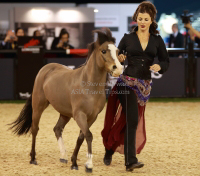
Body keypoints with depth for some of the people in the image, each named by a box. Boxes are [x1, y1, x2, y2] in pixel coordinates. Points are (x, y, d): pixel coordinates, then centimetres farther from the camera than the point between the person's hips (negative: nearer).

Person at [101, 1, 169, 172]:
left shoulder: (157, 40, 6)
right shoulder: (128, 38, 2)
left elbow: (165, 61, 7)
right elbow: (116, 57, 6)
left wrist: (159, 66, -14)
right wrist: (119, 58, -17)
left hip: (145, 85, 4)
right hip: (127, 81, -4)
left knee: (132, 122, 9)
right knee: (132, 120, -15)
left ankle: (110, 151, 27)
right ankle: (131, 161, -16)